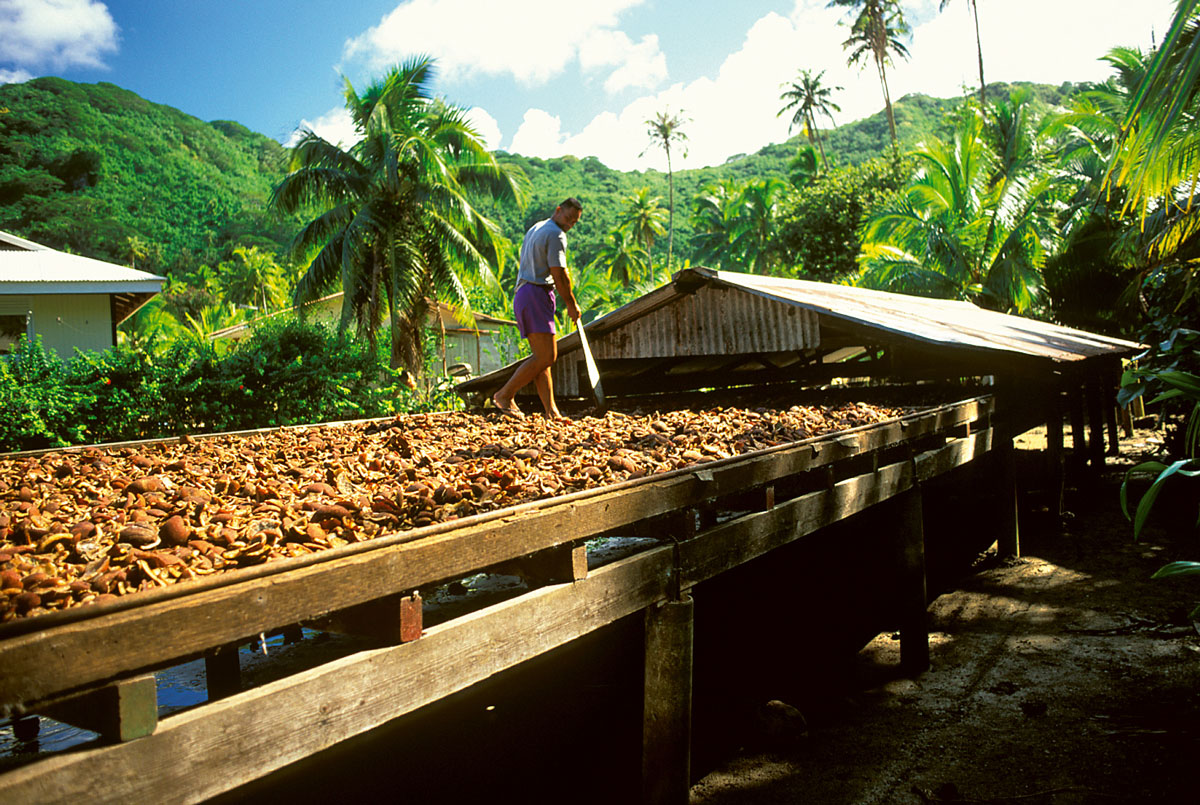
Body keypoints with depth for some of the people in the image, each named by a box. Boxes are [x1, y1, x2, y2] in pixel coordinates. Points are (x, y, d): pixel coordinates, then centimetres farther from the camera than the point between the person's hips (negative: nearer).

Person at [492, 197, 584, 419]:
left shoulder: (535, 229, 22)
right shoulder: (555, 234, -8)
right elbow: (559, 276, -13)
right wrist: (572, 305, -3)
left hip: (524, 294, 10)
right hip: (536, 295, -10)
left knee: (542, 356, 7)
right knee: (546, 356, -11)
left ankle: (551, 411, 5)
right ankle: (505, 395, -7)